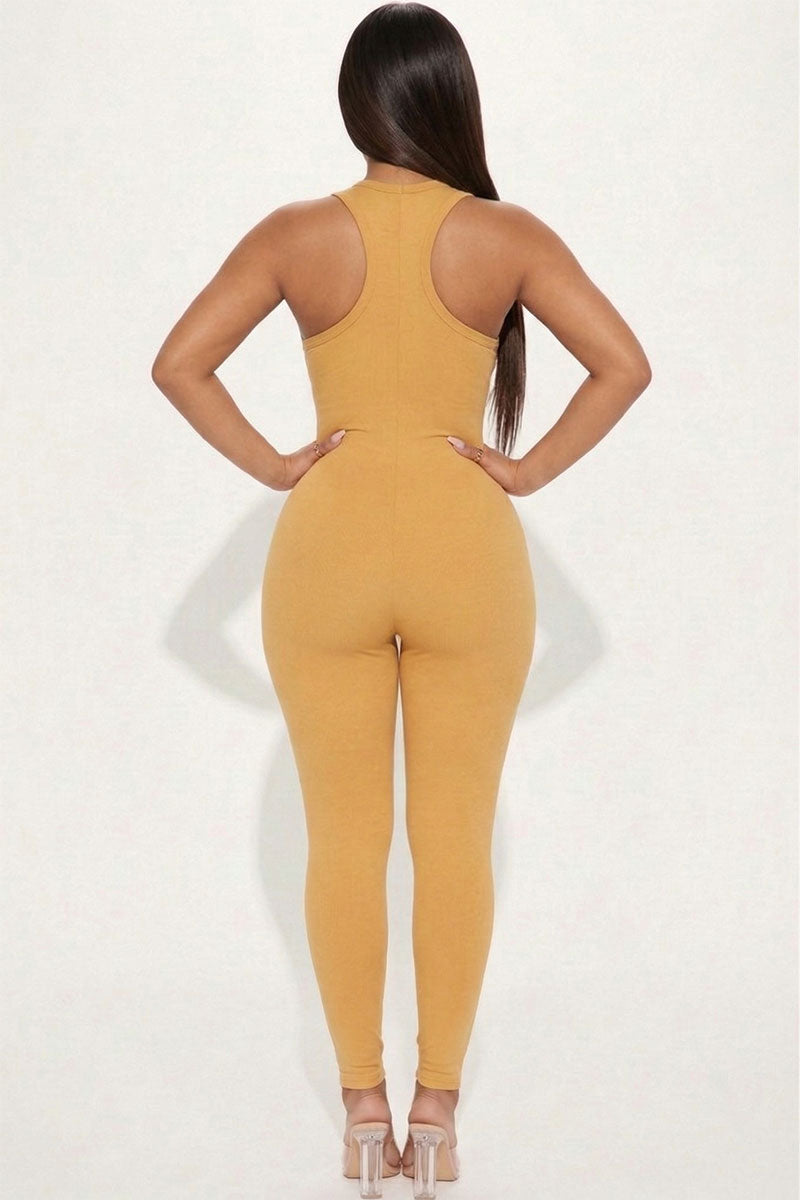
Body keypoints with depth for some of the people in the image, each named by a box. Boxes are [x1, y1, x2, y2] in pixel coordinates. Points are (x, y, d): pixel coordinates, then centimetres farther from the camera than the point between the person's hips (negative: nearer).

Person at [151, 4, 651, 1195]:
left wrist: (271, 464, 1)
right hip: (466, 549, 0)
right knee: (455, 840, 9)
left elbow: (177, 362, -5)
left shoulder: (296, 235, -2)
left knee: (344, 841, 10)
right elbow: (624, 364, -8)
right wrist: (531, 469, -2)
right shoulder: (508, 235, -3)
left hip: (328, 548, 1)